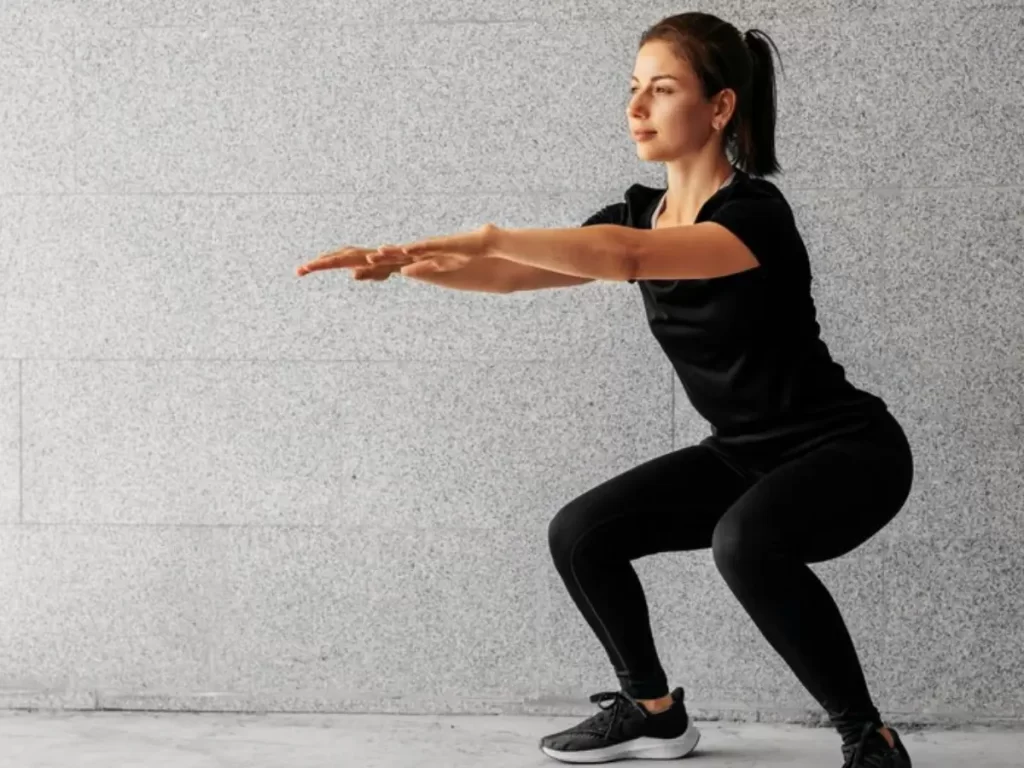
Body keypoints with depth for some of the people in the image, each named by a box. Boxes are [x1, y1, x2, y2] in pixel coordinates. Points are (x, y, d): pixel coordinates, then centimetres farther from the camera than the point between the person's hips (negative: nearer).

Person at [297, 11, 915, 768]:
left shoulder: (756, 213, -24)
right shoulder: (640, 212, 0)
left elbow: (629, 258, -42)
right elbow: (513, 275, -8)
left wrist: (489, 237, -48)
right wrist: (401, 262, -23)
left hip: (846, 450, -8)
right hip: (744, 453, 8)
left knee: (746, 542, -36)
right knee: (581, 535, -4)